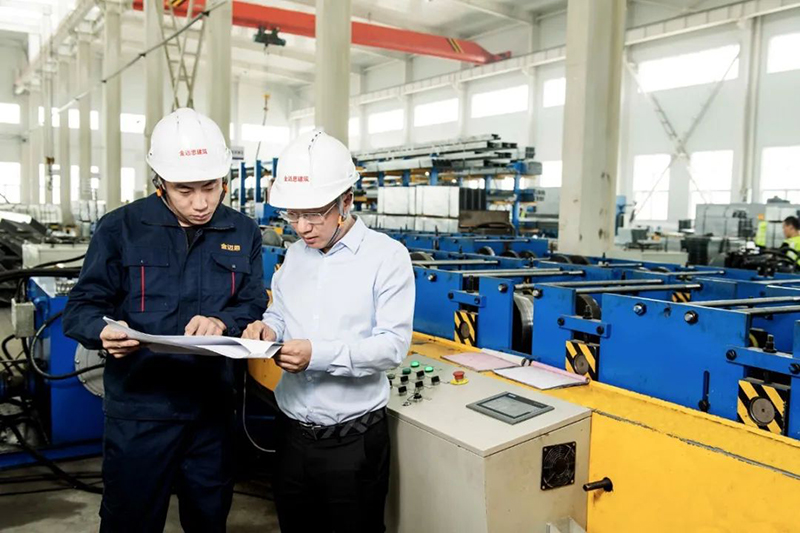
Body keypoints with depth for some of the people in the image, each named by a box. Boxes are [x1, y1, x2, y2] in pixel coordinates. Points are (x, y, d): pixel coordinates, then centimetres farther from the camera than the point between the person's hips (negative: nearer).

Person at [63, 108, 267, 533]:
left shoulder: (243, 234, 3)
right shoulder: (120, 229, -6)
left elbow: (254, 306, 2)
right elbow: (80, 309, -4)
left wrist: (222, 322, -20)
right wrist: (104, 331, -26)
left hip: (212, 408, 3)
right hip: (138, 409, -2)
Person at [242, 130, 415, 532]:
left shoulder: (387, 256, -12)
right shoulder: (294, 255, 8)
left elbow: (393, 345, -18)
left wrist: (319, 354, -28)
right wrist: (267, 328, -7)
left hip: (354, 438, -5)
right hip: (293, 433, 6)